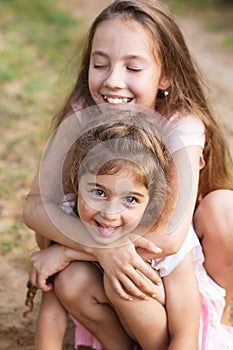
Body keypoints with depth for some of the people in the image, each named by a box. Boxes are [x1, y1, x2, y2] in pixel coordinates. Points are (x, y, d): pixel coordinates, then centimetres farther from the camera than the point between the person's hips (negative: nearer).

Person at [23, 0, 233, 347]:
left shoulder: (183, 126, -29)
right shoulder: (82, 115, -20)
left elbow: (169, 237, -40)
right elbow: (36, 205, -25)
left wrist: (65, 251, -35)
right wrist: (102, 247, -43)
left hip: (187, 253, -1)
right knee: (68, 281, -28)